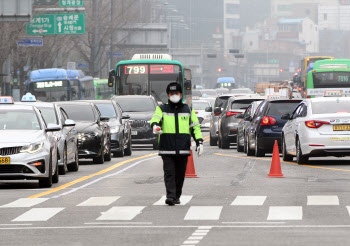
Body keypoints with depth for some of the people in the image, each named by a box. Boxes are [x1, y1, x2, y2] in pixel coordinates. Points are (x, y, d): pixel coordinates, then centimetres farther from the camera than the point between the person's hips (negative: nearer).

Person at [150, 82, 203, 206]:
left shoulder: (188, 110, 15)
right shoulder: (162, 109, 9)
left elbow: (195, 126, 17)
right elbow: (155, 118, -10)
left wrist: (199, 142, 6)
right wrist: (155, 125, -35)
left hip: (183, 149, 2)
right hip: (167, 148, -2)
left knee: (180, 174, 6)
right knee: (169, 173, -11)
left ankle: (176, 197, 18)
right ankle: (170, 196, -17)